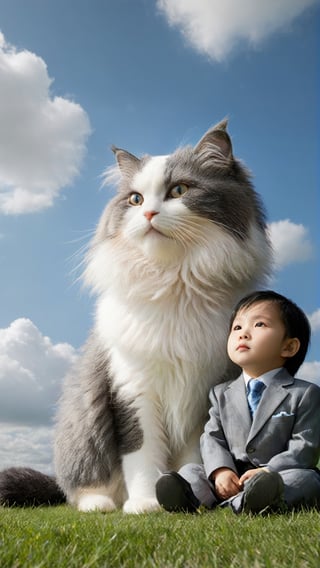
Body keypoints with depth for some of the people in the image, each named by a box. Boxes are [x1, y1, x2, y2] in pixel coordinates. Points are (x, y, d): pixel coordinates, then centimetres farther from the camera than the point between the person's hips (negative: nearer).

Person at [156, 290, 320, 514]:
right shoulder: (222, 394, 11)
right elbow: (212, 437, 4)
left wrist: (267, 471, -22)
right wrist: (220, 470, -18)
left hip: (280, 474, -3)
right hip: (231, 478, 3)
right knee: (190, 471, -9)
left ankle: (233, 505, -51)